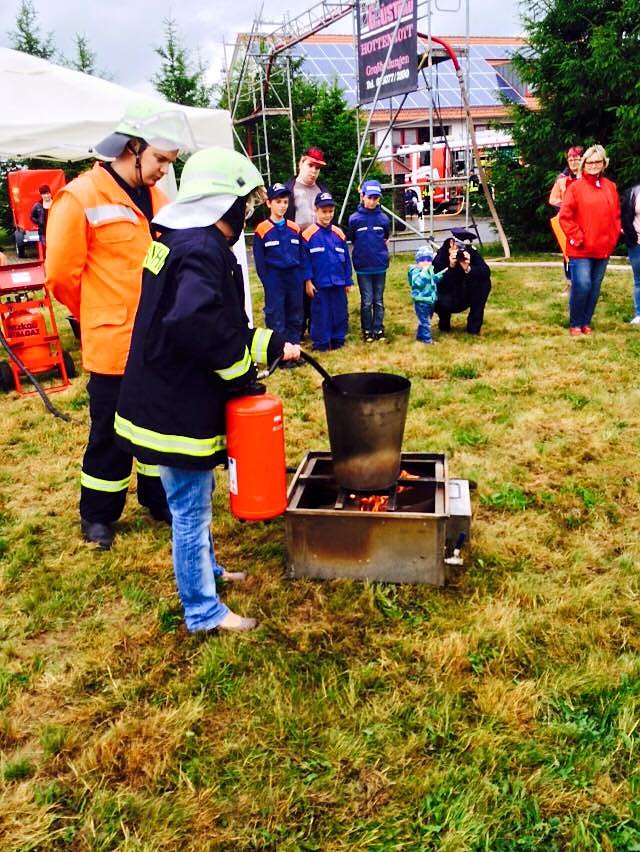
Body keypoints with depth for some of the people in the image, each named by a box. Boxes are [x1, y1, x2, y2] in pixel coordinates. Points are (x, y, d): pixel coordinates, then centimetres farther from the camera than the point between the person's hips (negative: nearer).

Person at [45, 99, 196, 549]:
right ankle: (98, 515, 26)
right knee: (111, 435, 7)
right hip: (113, 344, -6)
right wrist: (99, 317, 4)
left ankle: (158, 499, 35)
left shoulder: (158, 199, 8)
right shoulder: (81, 198, -11)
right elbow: (62, 274, -8)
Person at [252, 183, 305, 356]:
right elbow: (259, 260, -3)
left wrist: (300, 279, 2)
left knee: (295, 316, 10)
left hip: (294, 277, 4)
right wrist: (267, 282, -7)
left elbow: (302, 256, 10)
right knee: (276, 317, 1)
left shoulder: (294, 228, 7)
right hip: (274, 279, -4)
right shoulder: (262, 230, -4)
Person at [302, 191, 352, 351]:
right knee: (321, 314, 3)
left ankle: (338, 341, 23)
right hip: (319, 284, -4)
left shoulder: (338, 233, 5)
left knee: (340, 313, 10)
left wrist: (348, 281, 9)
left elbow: (346, 258, 9)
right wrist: (308, 281, -9)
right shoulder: (309, 234, -7)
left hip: (338, 283, 4)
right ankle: (320, 344, 13)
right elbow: (305, 260, -6)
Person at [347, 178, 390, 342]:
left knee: (379, 301, 10)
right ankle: (367, 330, 17)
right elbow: (351, 239, 3)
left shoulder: (383, 218, -1)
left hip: (380, 266, 2)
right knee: (367, 301, 4)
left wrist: (378, 249, 8)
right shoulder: (354, 218, -7)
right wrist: (364, 249, 4)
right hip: (363, 267, -2)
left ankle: (378, 329, 20)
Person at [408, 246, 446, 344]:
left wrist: (441, 274, 22)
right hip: (421, 301, -9)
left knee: (427, 319, 19)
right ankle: (426, 338, 0)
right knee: (424, 320, -7)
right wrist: (424, 271, -32)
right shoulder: (415, 271, -16)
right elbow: (418, 282, -33)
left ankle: (420, 335, 31)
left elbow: (434, 279, 32)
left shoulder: (430, 270, 13)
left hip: (430, 300, 9)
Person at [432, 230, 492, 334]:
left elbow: (486, 272, -26)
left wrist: (468, 269, -41)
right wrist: (451, 267, -40)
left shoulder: (471, 253, -12)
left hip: (466, 297, 3)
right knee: (442, 303, -37)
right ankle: (444, 321, 3)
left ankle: (474, 326, -10)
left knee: (484, 282, -22)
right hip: (447, 296, -3)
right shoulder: (440, 256, -20)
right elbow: (438, 285, -29)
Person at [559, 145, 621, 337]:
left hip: (603, 249, 5)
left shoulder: (611, 187, 10)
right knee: (582, 286, -11)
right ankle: (575, 324, 5)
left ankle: (586, 322, 21)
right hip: (580, 250, -5)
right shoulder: (575, 187, -4)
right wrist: (576, 237, -11)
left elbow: (616, 216, 15)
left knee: (595, 288, 8)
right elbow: (565, 217, -6)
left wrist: (613, 238, 5)